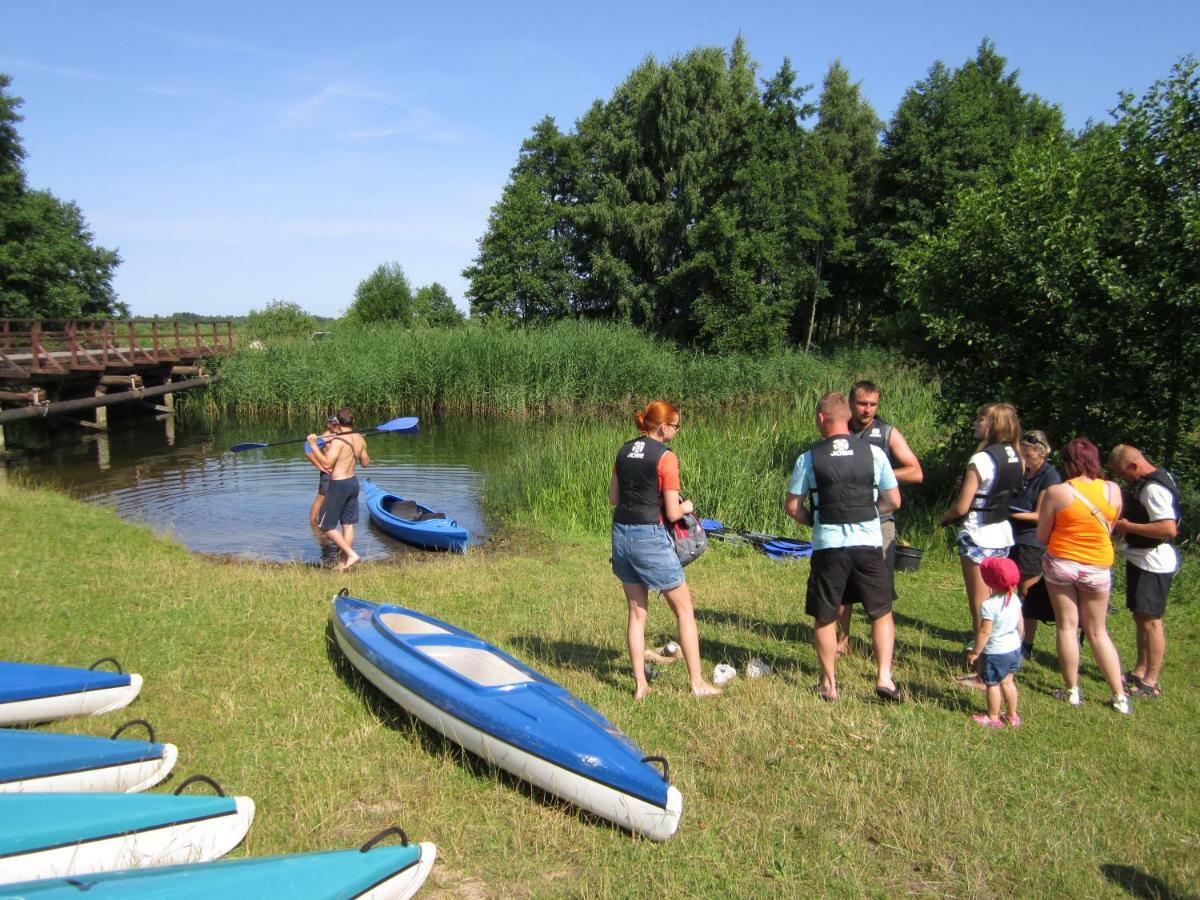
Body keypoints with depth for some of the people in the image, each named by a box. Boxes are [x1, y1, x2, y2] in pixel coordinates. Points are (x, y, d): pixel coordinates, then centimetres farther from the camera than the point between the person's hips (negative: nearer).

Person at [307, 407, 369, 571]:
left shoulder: (338, 440, -19)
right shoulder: (360, 439, 3)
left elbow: (326, 463, -23)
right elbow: (366, 462, 14)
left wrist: (314, 446, -19)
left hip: (339, 485, -7)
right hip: (353, 482, 7)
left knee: (325, 526, 4)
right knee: (348, 524, 12)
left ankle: (350, 554, -4)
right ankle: (344, 564, 17)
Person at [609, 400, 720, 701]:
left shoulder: (625, 450, 7)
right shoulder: (666, 457, -13)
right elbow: (672, 513, -12)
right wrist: (685, 506, 8)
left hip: (621, 534, 7)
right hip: (649, 537, -7)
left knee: (637, 613, 15)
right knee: (684, 610, 8)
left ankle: (640, 684, 19)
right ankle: (697, 683, 13)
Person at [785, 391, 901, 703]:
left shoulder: (809, 458, -3)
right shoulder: (873, 453, -1)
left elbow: (792, 506, 0)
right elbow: (894, 501, 5)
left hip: (828, 545, -1)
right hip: (868, 542, 1)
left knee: (824, 618, 14)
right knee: (881, 612, 18)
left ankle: (829, 684, 21)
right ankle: (884, 677, 9)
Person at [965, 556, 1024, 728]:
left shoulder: (989, 605, -26)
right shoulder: (1015, 599, -3)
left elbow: (984, 632, -23)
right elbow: (1020, 624, 8)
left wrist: (975, 652, -12)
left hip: (995, 652, -7)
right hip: (1014, 649, 7)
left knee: (992, 684, 8)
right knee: (1008, 682, 20)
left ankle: (993, 718, 19)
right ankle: (1012, 715, 31)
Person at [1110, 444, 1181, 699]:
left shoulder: (1153, 488, -22)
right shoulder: (1145, 482, 9)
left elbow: (1168, 528, -30)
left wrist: (1128, 526, -21)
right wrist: (1122, 522, 8)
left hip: (1153, 563, -10)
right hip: (1140, 559, 10)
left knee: (1150, 619, -4)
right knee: (1140, 617, 17)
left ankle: (1151, 683, 3)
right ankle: (1140, 671, 28)